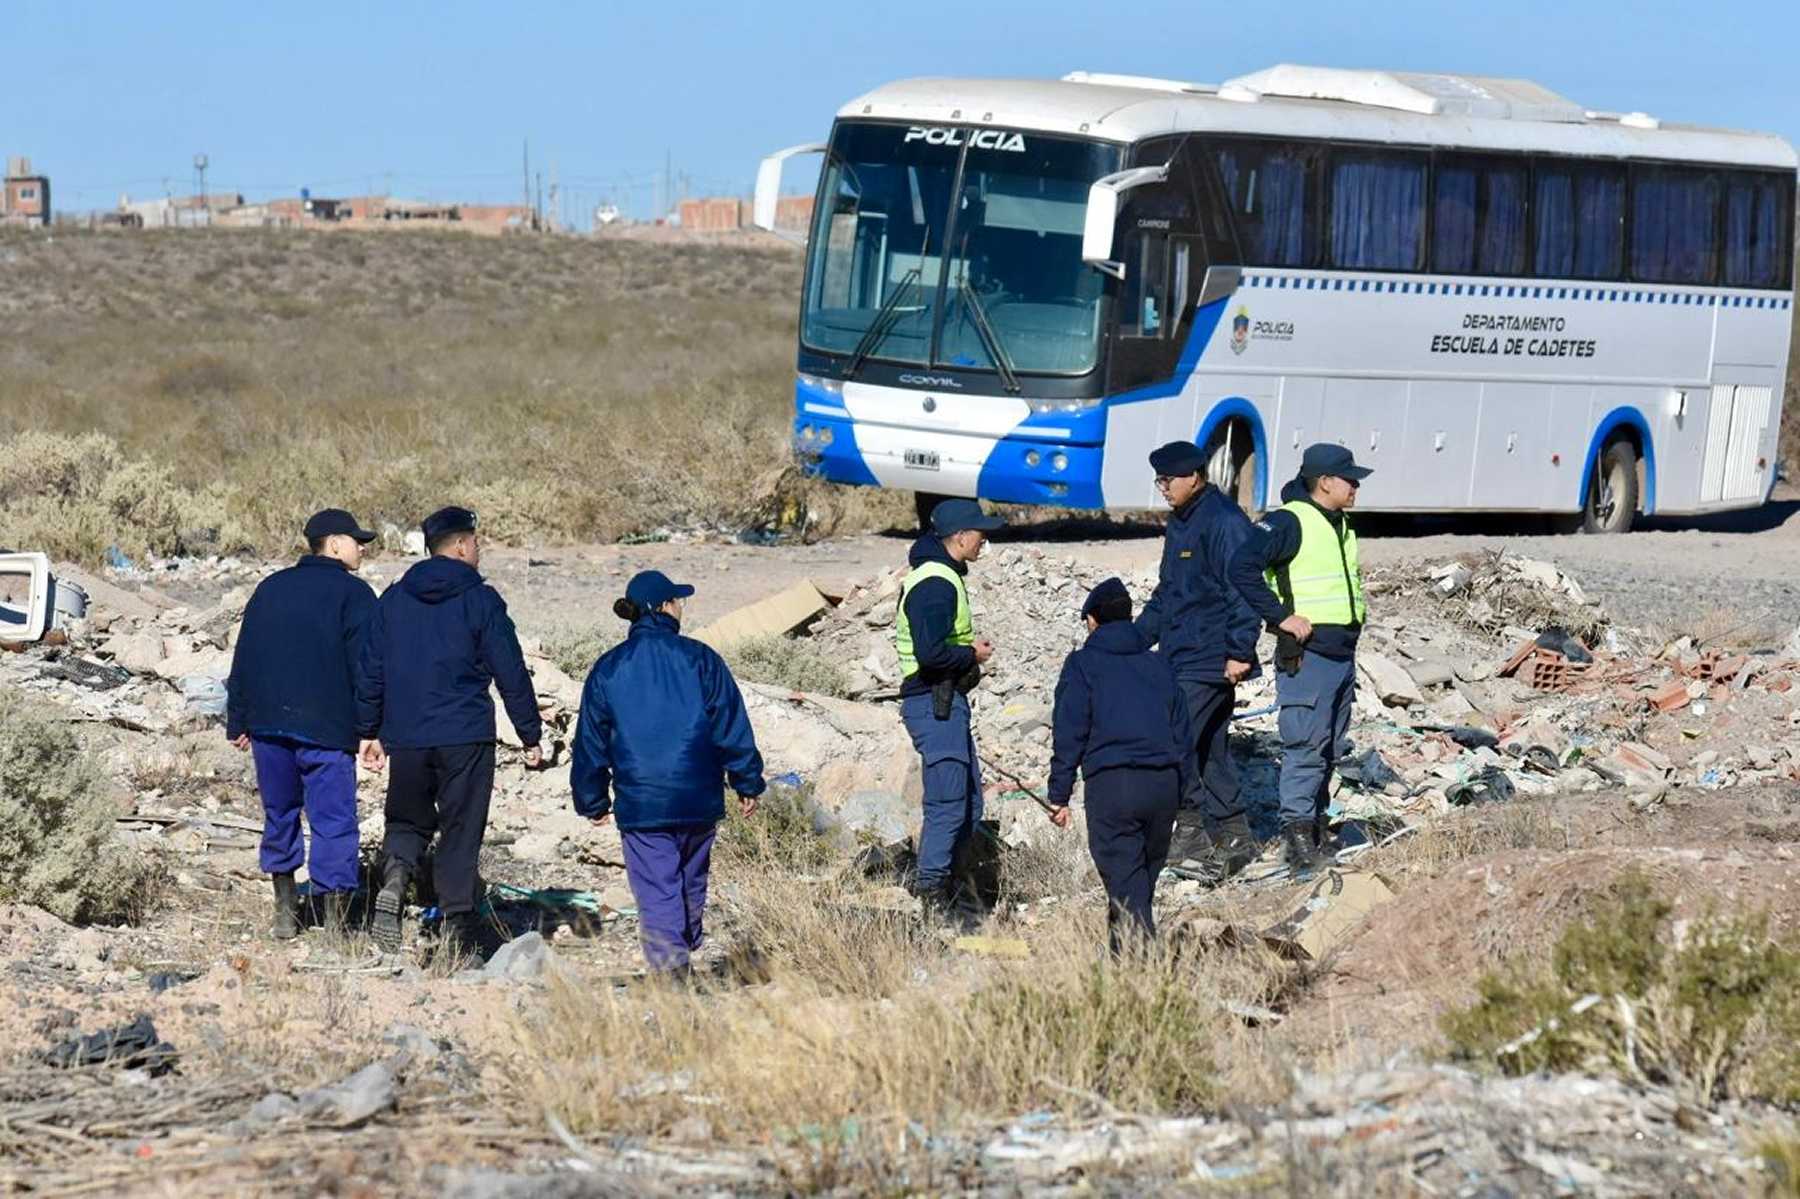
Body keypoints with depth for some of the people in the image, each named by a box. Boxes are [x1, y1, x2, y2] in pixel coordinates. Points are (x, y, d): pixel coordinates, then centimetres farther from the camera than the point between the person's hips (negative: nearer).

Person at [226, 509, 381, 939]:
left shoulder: (270, 588, 15)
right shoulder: (353, 593, -1)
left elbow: (243, 658, 15)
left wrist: (238, 722, 19)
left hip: (267, 722, 5)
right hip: (327, 727, -5)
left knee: (280, 814, 16)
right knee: (333, 821, -3)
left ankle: (285, 910, 19)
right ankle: (334, 916, -8)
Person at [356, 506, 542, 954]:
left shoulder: (393, 599, 8)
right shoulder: (480, 601, -5)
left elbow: (371, 671, 10)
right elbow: (511, 673, -4)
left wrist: (370, 731, 18)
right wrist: (530, 736, 2)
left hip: (405, 736, 3)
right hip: (465, 735, -3)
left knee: (408, 821, 15)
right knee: (461, 829, 5)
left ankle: (394, 880, -13)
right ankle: (457, 917, 2)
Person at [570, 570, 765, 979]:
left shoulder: (608, 669, 3)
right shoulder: (700, 659, -2)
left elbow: (591, 742, 8)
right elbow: (733, 728, -1)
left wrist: (593, 802, 17)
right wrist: (747, 784, 8)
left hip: (639, 804, -1)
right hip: (699, 801, 1)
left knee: (656, 891, -3)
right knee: (692, 883, 20)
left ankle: (671, 968, -16)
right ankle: (686, 950, 33)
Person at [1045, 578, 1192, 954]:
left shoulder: (1083, 664, 5)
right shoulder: (1159, 665, 20)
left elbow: (1068, 734, -1)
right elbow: (1184, 734, 20)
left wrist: (1059, 795, 3)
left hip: (1111, 784, -5)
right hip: (1165, 782, 5)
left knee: (1125, 883, -7)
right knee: (1144, 877, 16)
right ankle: (1124, 951, 25)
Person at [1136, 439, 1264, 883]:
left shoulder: (1224, 522, -14)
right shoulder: (1180, 522, 16)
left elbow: (1243, 590, -19)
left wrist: (1239, 652, -23)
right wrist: (1138, 636, 22)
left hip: (1211, 661, -10)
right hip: (1183, 659, 10)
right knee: (1209, 748, 12)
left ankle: (1191, 830, -11)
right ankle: (1234, 839, 18)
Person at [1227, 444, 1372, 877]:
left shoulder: (1341, 526, 17)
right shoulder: (1289, 522, -12)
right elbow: (1243, 568, -23)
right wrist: (1281, 617, -20)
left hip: (1343, 655, 9)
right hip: (1306, 656, -9)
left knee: (1330, 750, 13)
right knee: (1306, 747, -10)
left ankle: (1315, 827, 21)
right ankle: (1297, 834, -9)